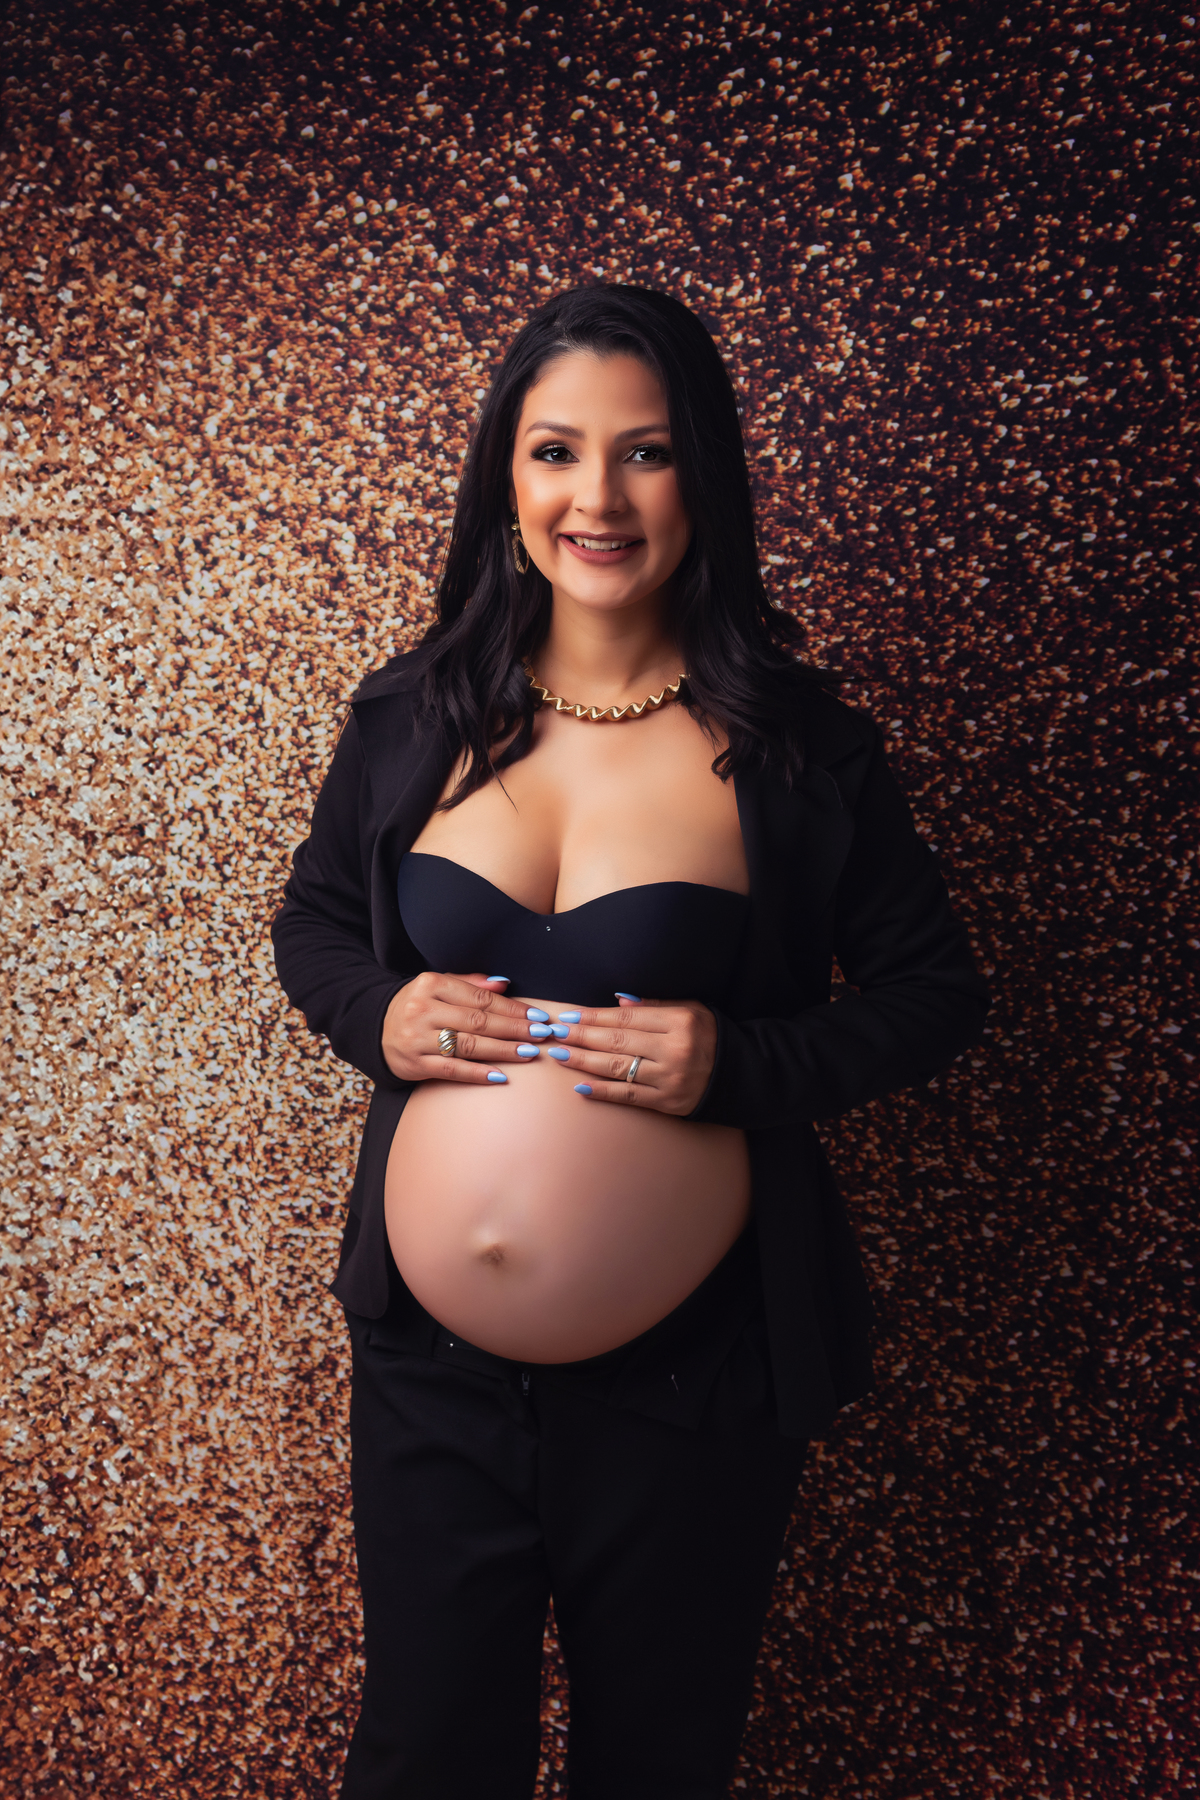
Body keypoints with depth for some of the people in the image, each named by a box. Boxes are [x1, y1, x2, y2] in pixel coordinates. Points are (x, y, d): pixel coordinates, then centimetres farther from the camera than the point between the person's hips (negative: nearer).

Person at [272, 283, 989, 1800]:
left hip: (691, 1362, -1)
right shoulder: (412, 718, -2)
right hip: (430, 1346, 2)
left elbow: (936, 992, -2)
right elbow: (312, 924, 12)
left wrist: (740, 1063, -19)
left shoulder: (792, 744, -10)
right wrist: (381, 1018, -11)